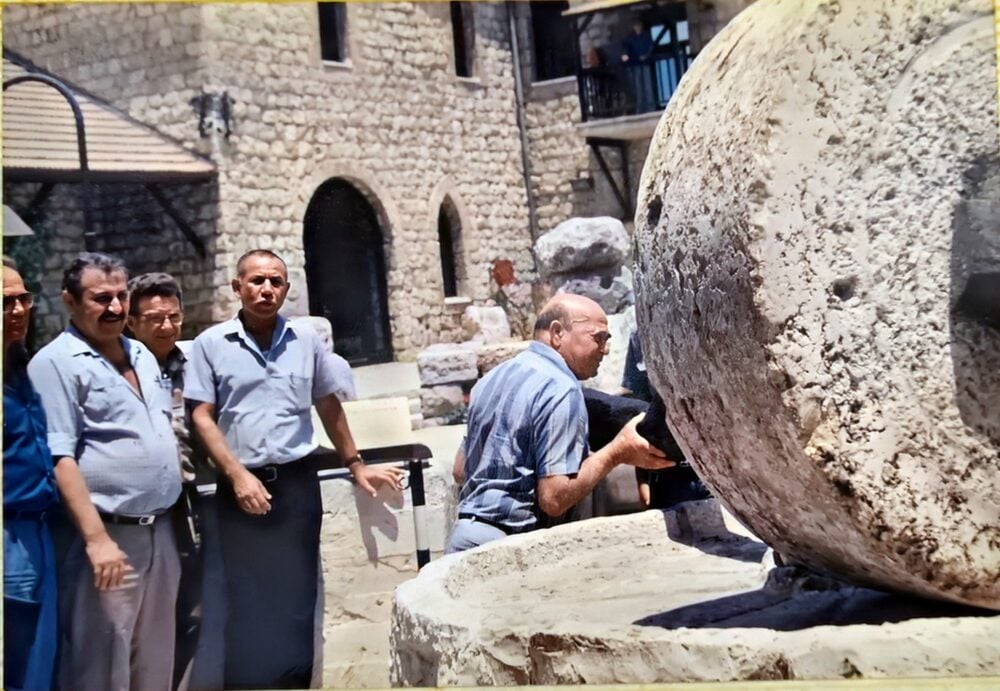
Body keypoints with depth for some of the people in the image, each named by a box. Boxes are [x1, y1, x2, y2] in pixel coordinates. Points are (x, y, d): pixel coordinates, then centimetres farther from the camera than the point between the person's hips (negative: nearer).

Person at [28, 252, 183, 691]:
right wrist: (96, 539, -23)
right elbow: (59, 459, -17)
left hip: (160, 531, 7)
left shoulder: (142, 356, 14)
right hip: (108, 536, -7)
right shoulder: (56, 363, -10)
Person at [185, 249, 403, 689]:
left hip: (297, 483, 2)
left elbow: (329, 408, 16)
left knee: (296, 600, 7)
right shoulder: (211, 344, -1)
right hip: (241, 489, -2)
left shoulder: (306, 341, 7)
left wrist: (356, 466, 17)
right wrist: (237, 475, -13)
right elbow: (202, 418, -3)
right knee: (247, 603, 5)